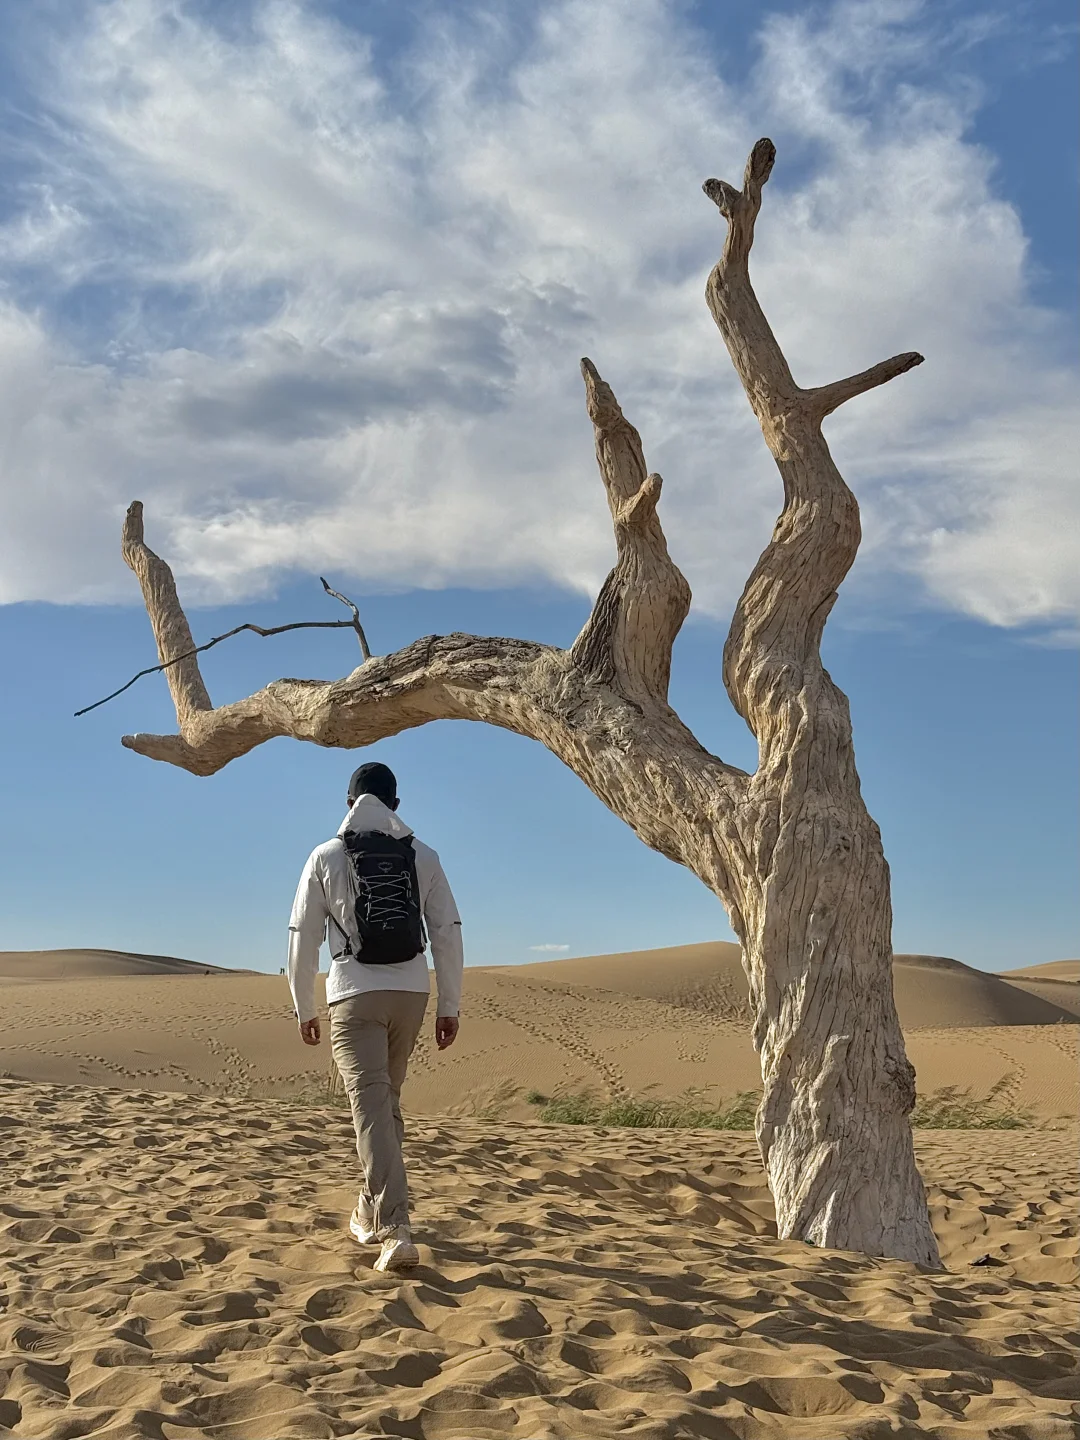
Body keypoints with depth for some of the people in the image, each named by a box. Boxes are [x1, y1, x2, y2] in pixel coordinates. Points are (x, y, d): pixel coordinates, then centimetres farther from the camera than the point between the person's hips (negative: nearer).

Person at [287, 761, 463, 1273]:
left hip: (354, 995, -3)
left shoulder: (326, 857, 1)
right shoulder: (422, 856, 5)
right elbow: (447, 933, 2)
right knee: (386, 1100, 19)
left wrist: (304, 1008, 11)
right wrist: (449, 1005, 8)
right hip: (410, 992, 3)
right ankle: (372, 1212, 30)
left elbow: (303, 938, 2)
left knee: (372, 1107, -8)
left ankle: (394, 1230, -19)